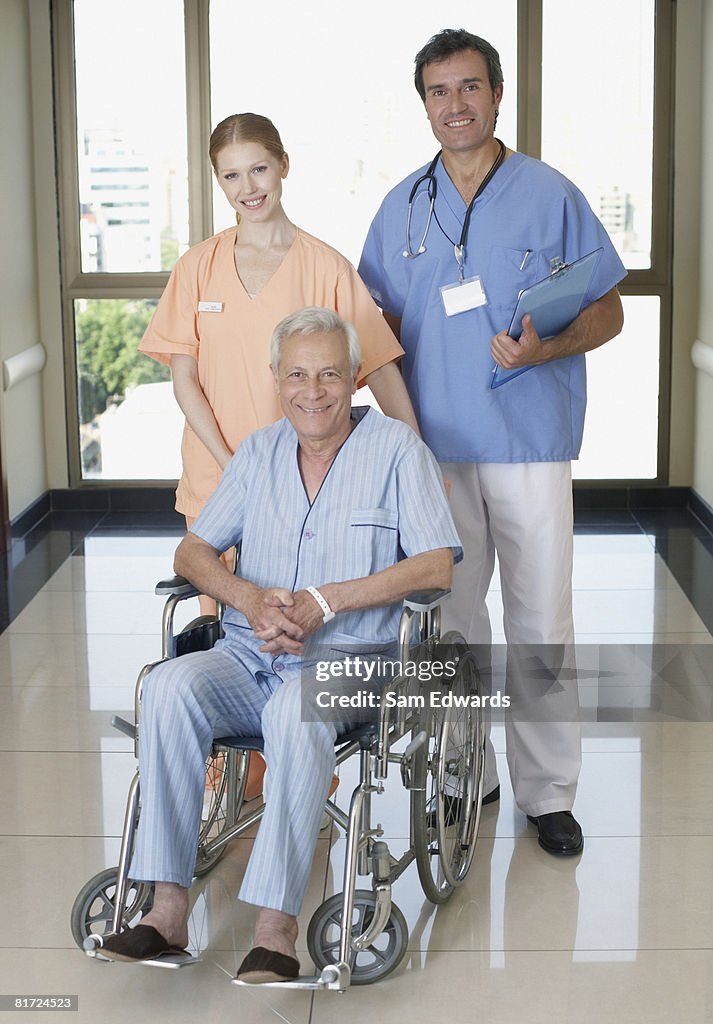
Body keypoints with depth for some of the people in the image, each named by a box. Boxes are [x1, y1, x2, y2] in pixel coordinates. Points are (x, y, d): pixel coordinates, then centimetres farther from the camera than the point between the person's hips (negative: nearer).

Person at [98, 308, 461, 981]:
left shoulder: (396, 448, 2)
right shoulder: (259, 452, 15)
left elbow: (436, 566, -6)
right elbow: (193, 552, 15)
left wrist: (321, 601, -13)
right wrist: (250, 598, -7)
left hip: (348, 655, -4)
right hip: (247, 655, 4)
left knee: (297, 707, -38)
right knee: (169, 686, -27)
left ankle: (275, 928, -36)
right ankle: (168, 909, -26)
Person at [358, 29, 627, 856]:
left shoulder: (551, 196, 0)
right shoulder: (402, 207, 9)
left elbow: (607, 313, 1)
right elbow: (384, 323, 15)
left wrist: (544, 348, -18)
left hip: (530, 443, -3)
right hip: (433, 445, 3)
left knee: (541, 620, 0)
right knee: (448, 614, 10)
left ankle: (549, 792, 12)